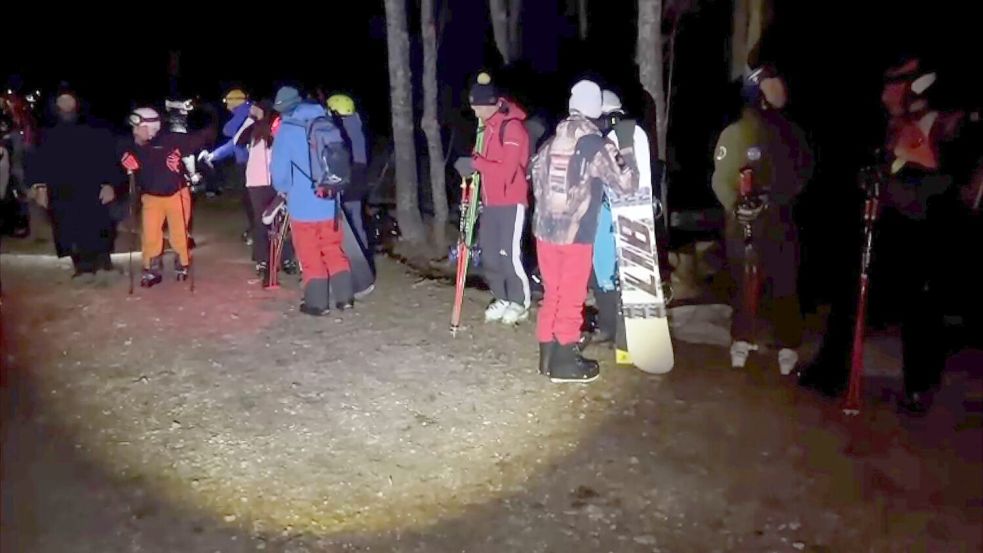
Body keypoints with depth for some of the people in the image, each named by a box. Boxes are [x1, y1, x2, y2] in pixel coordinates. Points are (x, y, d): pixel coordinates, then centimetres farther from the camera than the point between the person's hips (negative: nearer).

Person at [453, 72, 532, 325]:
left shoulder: (512, 127, -17)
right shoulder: (488, 126, 11)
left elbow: (506, 169, -23)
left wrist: (475, 164, -20)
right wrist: (473, 165, 3)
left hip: (511, 202, -8)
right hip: (490, 201, 8)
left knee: (509, 254, -6)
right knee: (489, 254, 9)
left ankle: (520, 302, 10)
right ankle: (503, 299, 22)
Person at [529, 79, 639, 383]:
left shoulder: (550, 143, 6)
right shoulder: (597, 147, -10)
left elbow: (537, 181, 14)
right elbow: (624, 185, -8)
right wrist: (628, 158, 8)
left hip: (545, 230, 5)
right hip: (576, 234, -5)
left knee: (552, 293, 16)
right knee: (571, 298, 5)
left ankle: (548, 355, 24)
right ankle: (564, 361, 13)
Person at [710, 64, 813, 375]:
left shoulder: (790, 132, 9)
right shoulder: (734, 133, -4)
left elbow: (802, 172, 9)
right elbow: (721, 178, -8)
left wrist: (775, 196, -9)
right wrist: (735, 205, -25)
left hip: (779, 220, 3)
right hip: (741, 222, -2)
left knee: (785, 286, 1)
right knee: (743, 284, 7)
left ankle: (788, 347, 12)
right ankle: (742, 341, 22)